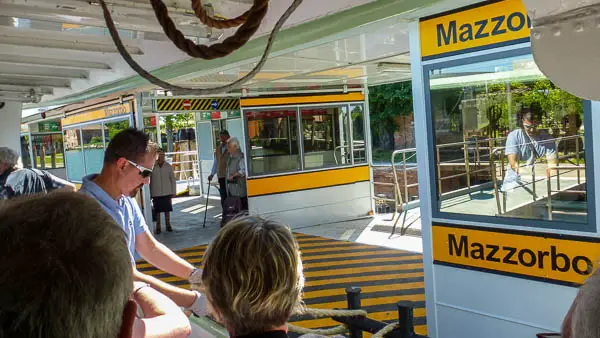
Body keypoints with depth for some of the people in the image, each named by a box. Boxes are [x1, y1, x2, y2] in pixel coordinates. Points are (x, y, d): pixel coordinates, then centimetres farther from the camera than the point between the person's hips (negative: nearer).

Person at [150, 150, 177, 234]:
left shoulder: (168, 166, 0)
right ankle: (158, 227, 14)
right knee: (157, 210, 5)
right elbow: (149, 180, 0)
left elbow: (173, 179, 5)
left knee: (167, 209, 9)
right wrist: (150, 193, 0)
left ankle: (168, 225, 22)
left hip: (167, 192, 1)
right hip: (156, 193, -1)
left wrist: (174, 192, 2)